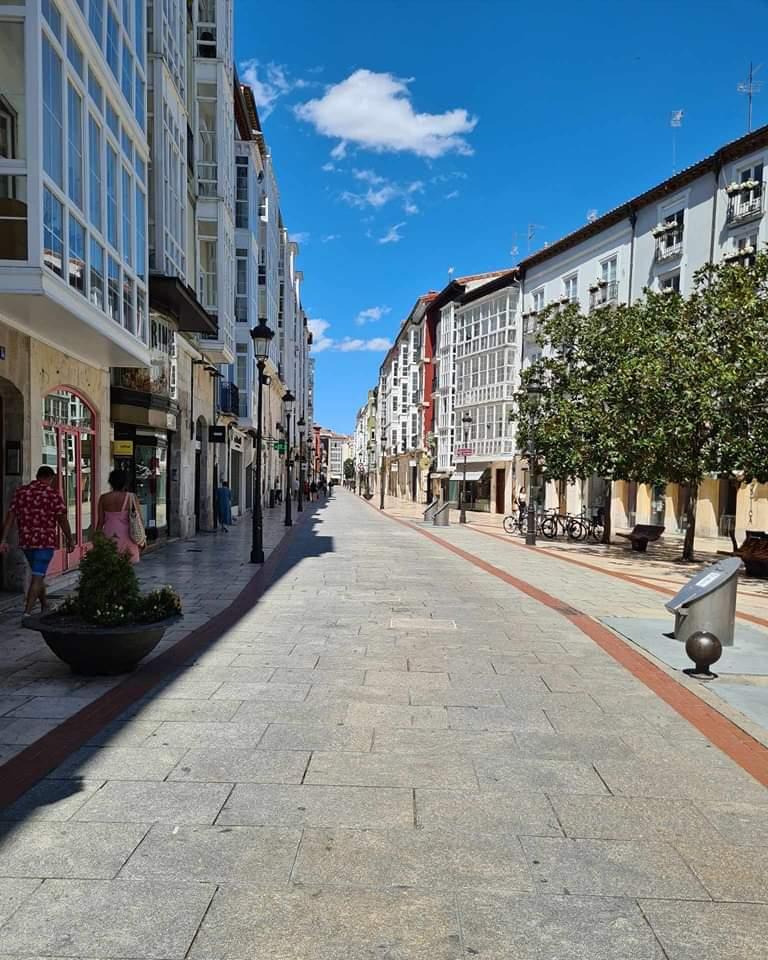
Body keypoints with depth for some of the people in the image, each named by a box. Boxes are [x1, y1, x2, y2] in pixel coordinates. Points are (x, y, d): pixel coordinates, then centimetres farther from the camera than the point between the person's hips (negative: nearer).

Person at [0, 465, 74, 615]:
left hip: (26, 541, 6)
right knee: (37, 577, -3)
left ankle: (45, 607, 34)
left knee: (39, 574, 21)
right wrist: (70, 540, 3)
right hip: (46, 541, -5)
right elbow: (62, 520, -7)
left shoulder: (20, 492, 7)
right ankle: (28, 612, -10)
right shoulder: (53, 494, -7)